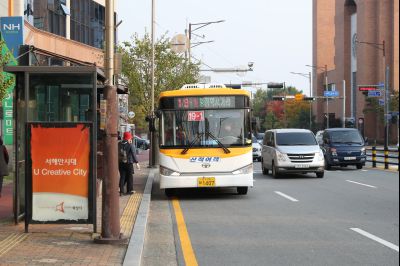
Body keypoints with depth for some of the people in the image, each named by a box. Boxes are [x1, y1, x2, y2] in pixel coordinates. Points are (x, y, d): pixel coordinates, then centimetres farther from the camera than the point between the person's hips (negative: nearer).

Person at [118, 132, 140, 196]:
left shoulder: (119, 144, 1)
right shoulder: (131, 145, -11)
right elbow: (134, 154, -11)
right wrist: (137, 162, -8)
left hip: (121, 163, 3)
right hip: (128, 162, -3)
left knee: (122, 176, 7)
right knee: (129, 176, 10)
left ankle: (121, 190, -2)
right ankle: (129, 190, 16)